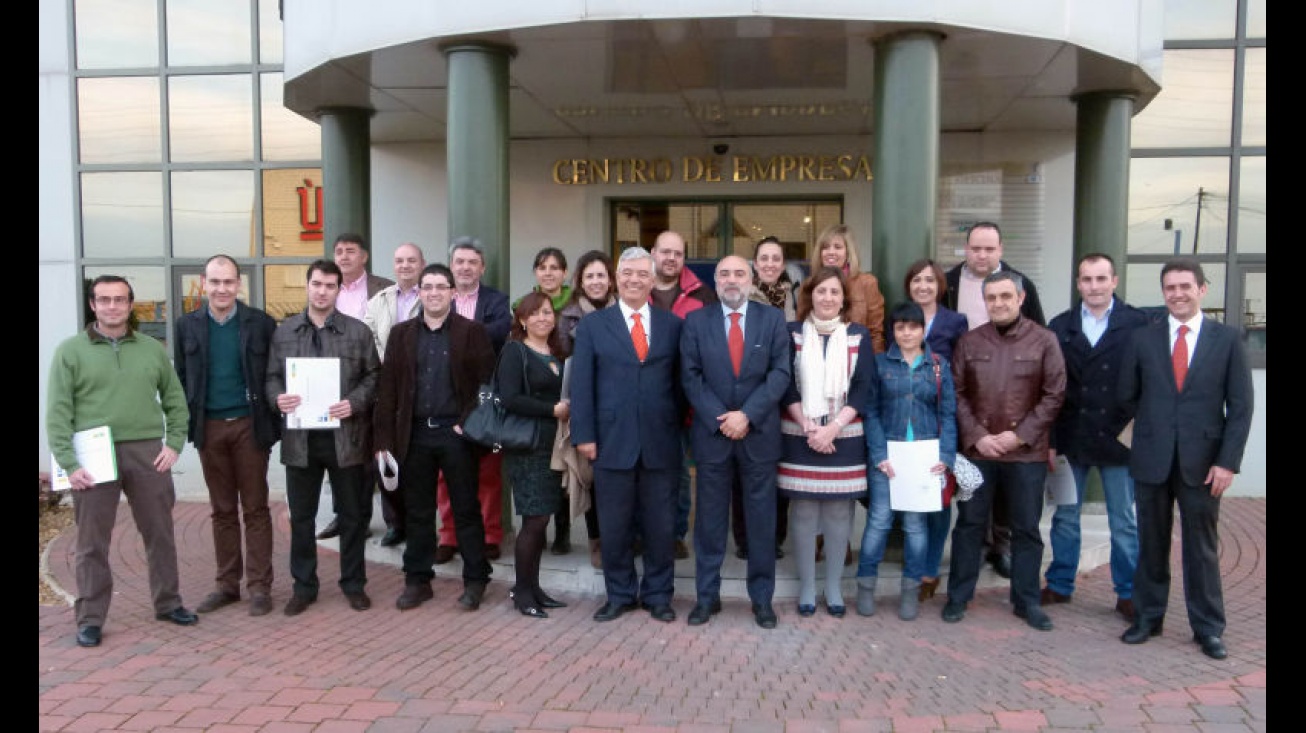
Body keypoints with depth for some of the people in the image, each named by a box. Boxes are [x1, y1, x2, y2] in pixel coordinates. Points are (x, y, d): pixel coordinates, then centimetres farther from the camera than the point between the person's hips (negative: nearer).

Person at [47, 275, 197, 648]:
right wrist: (69, 463, -10)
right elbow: (58, 412, -3)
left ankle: (168, 603, 25)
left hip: (148, 453, 2)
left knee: (160, 533, 11)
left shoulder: (152, 349, 9)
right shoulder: (70, 350, 1)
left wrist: (174, 444, 1)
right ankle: (90, 618, 16)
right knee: (92, 542, 5)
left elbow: (175, 400, 12)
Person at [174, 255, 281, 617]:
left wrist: (273, 423, -6)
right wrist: (185, 425, 1)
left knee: (255, 509, 4)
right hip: (209, 428, 3)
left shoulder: (261, 323, -3)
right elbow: (180, 379, 8)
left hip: (249, 425, -3)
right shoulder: (187, 325, 5)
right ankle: (226, 584, 20)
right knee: (222, 510, 11)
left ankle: (259, 586, 9)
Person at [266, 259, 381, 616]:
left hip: (345, 436, -2)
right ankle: (304, 586, 24)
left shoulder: (359, 331, 1)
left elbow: (373, 377, 1)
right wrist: (278, 397, -12)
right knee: (301, 516, 10)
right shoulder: (284, 331, 7)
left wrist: (354, 403, -16)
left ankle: (354, 583, 22)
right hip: (300, 437, 2)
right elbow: (272, 377, 9)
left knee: (351, 515, 9)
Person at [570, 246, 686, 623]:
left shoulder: (673, 324, 6)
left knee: (661, 524, 9)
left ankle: (658, 594, 25)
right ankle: (619, 594, 25)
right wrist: (584, 435, -6)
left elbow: (681, 381, 7)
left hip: (661, 442, 1)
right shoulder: (592, 324, 5)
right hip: (612, 441, 0)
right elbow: (581, 384, 1)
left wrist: (681, 430, 2)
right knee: (614, 525, 9)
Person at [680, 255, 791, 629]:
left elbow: (780, 373, -4)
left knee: (761, 519, 7)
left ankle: (762, 597, 18)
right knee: (710, 520, 7)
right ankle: (707, 595, 18)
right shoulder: (696, 321, 4)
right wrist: (720, 419, -12)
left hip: (759, 433, 0)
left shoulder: (773, 318, 3)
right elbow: (690, 377, -1)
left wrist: (747, 414, -14)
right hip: (711, 432, 0)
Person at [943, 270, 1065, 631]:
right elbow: (956, 394, 2)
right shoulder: (969, 342, 3)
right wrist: (975, 435, -9)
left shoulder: (1044, 340, -2)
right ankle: (958, 596, 19)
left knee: (1027, 528, 8)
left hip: (1027, 452, -1)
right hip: (976, 449, 1)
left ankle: (1027, 600, 22)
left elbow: (1054, 394, -4)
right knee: (969, 524, 9)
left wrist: (1020, 434, -11)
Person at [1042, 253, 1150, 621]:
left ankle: (1127, 594, 21)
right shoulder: (1060, 326, 4)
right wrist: (1049, 440, -1)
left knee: (1125, 522, 8)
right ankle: (1060, 585, 24)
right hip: (1070, 439, 2)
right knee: (1065, 516, 11)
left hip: (1119, 439, -2)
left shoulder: (1138, 324, -3)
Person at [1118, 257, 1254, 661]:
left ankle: (1208, 629, 20)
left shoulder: (1227, 338, 1)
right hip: (1151, 460, 1)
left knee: (1202, 548, 8)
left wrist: (1228, 461, -7)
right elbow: (1127, 396, 9)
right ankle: (1147, 618, 24)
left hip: (1203, 463, -1)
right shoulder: (1143, 338, 4)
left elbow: (1240, 406, -2)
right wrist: (1145, 428, 2)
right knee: (1151, 545, 11)